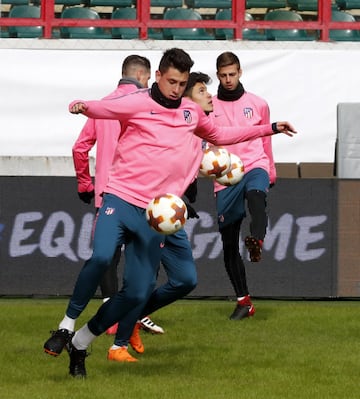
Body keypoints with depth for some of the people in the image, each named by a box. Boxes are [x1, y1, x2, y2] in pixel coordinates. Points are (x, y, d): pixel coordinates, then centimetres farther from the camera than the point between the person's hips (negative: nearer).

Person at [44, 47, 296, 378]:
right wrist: (83, 107, -37)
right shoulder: (139, 104, -2)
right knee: (101, 258, -29)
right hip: (121, 199, -5)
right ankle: (68, 324, -11)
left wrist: (270, 129, 33)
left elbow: (219, 135, 33)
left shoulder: (191, 112, 17)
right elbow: (104, 108, -14)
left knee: (137, 294, -3)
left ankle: (81, 343, 12)